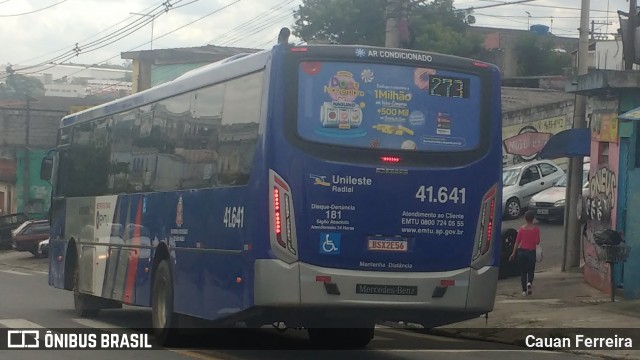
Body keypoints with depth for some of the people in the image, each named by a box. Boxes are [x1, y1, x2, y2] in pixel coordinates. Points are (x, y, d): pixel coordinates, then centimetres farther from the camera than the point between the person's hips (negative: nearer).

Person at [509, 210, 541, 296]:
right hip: (531, 252, -2)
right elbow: (537, 241, -9)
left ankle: (524, 290, 9)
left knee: (523, 271, 11)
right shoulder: (536, 228, -8)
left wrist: (513, 253, 6)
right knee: (531, 271, 11)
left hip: (521, 251, 2)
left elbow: (517, 242, 0)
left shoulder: (521, 229, -2)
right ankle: (529, 283, -19)